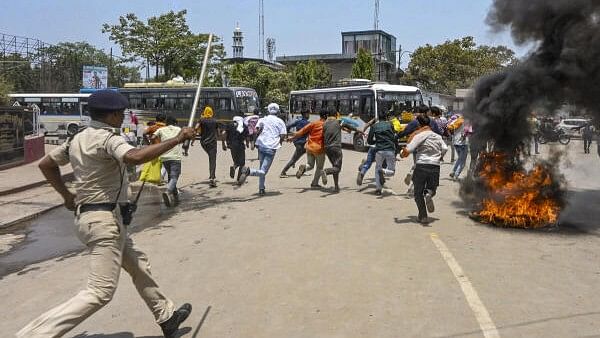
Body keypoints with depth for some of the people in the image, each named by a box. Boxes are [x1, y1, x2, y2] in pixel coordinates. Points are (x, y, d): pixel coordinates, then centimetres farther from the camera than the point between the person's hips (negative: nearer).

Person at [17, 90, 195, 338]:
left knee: (138, 264, 21)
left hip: (86, 214, 11)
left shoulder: (78, 139, 10)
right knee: (100, 292, -9)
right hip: (103, 219, -11)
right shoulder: (108, 138, -17)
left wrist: (67, 195, 22)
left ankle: (166, 317, 34)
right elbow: (134, 157, -37)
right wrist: (176, 140, -32)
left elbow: (46, 164, 18)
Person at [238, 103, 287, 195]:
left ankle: (261, 189, 18)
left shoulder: (262, 119, 13)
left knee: (262, 167, 20)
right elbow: (283, 136, -1)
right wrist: (278, 143, 17)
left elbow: (257, 130, -3)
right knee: (263, 171, -8)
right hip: (271, 148, -4)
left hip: (261, 145, 4)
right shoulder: (280, 122, 8)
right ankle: (249, 171, -36)